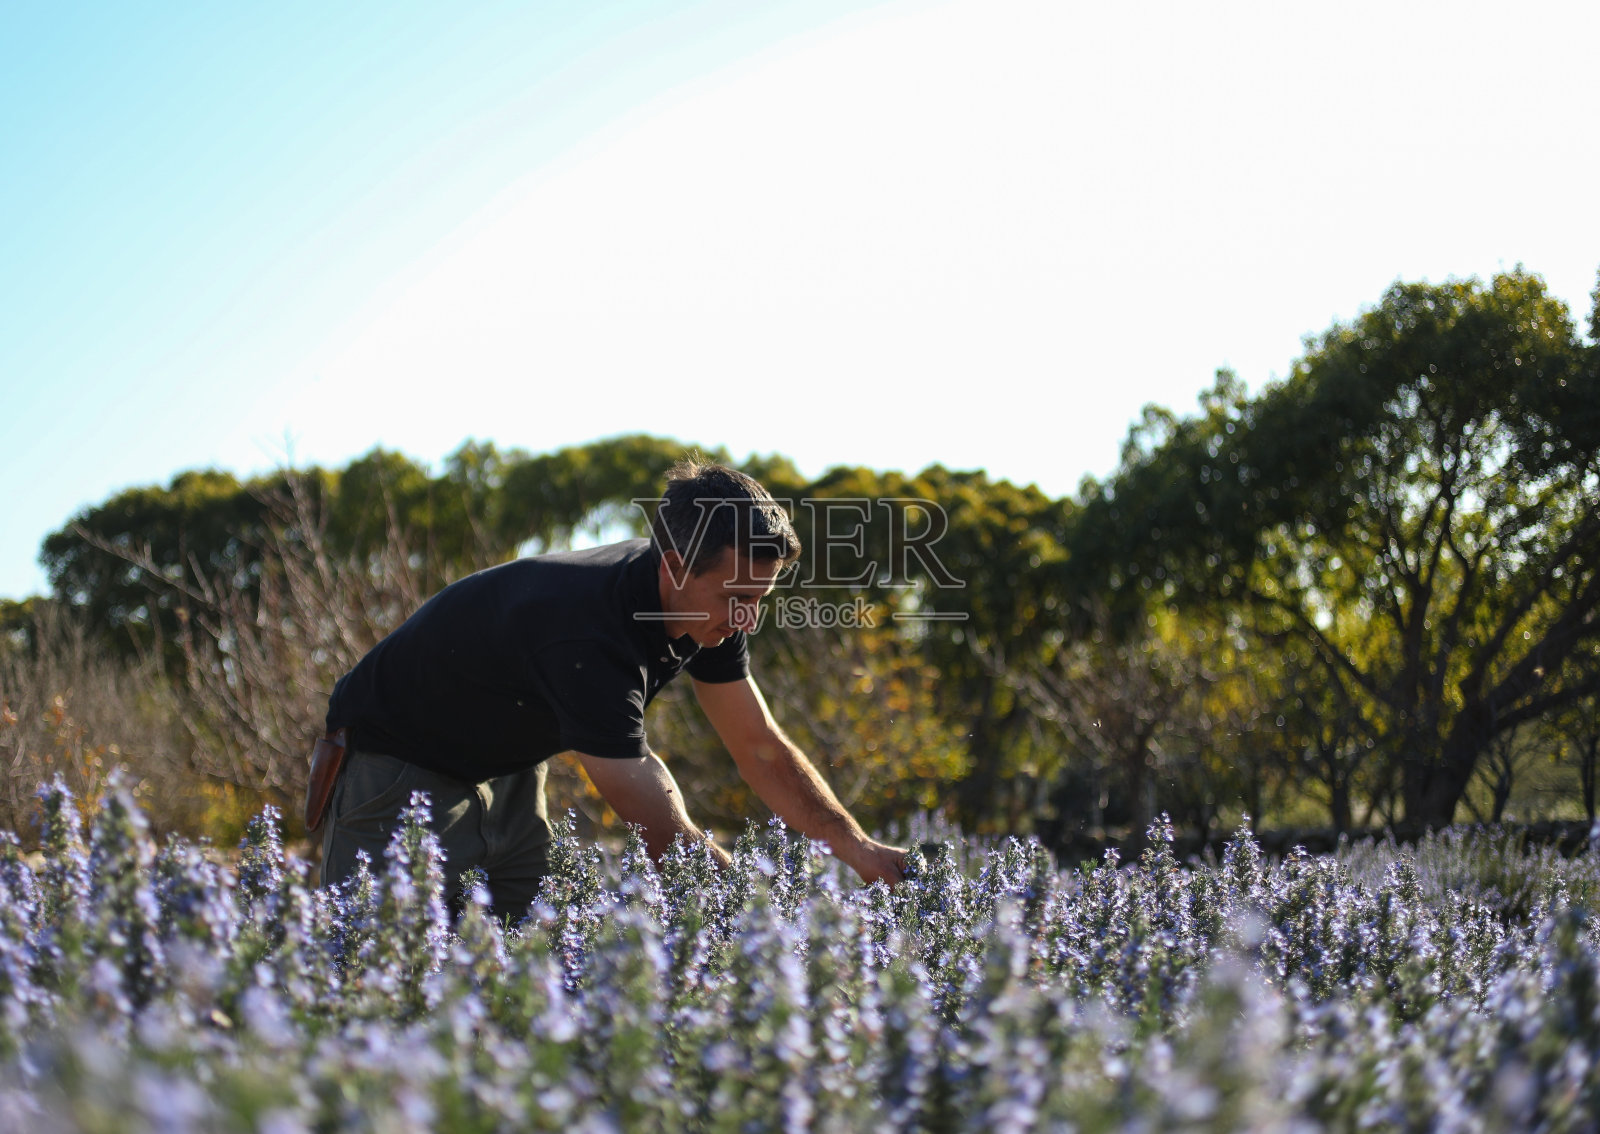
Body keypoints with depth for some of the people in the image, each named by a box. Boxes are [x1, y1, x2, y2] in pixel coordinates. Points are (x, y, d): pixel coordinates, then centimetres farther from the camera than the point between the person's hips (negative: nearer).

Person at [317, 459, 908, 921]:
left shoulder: (706, 608, -14)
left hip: (509, 766, 8)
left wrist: (859, 849, -13)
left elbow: (763, 750, -3)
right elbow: (665, 837, -40)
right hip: (398, 765, -8)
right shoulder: (588, 638, -41)